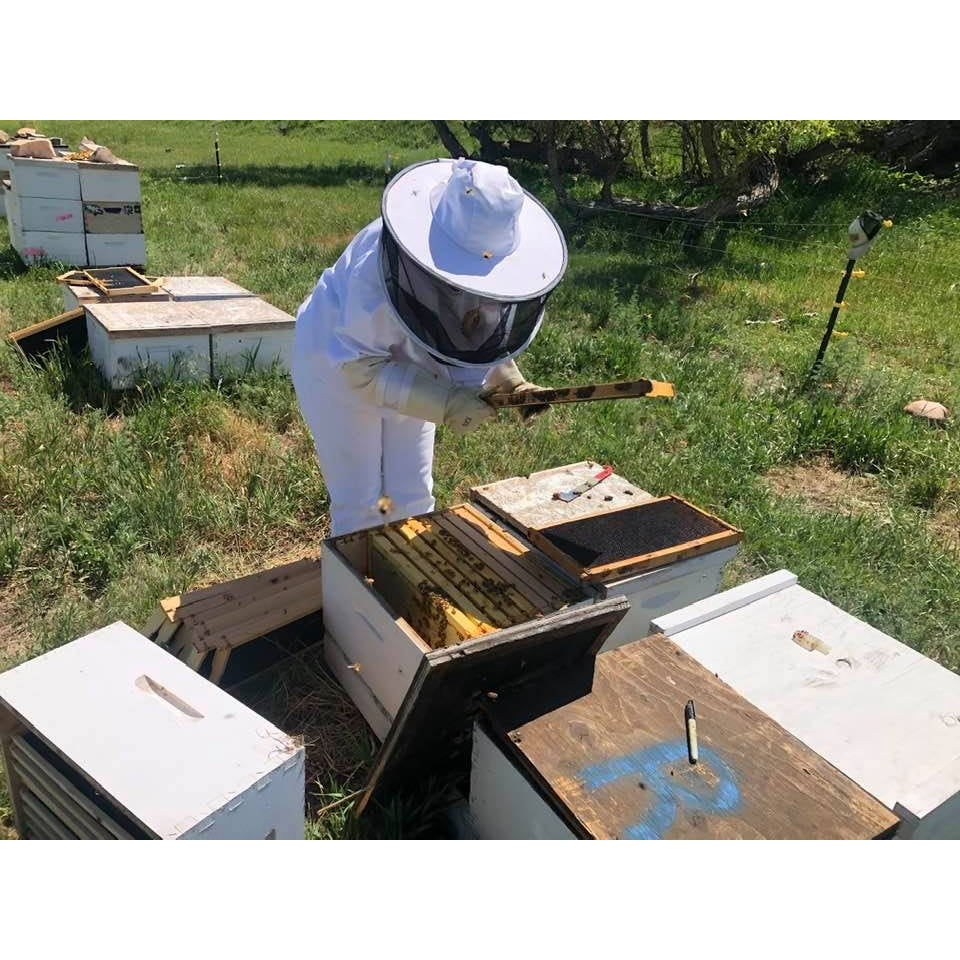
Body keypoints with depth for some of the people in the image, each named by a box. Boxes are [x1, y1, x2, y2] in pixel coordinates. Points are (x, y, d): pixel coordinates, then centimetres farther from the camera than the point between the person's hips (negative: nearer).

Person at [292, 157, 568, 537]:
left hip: (407, 373, 5)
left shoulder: (490, 263, -21)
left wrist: (509, 380, -23)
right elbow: (362, 366, -31)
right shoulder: (378, 266, -38)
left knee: (412, 496, 12)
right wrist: (444, 402, -38)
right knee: (359, 504, 1)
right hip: (338, 364, -5)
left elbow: (486, 338, -4)